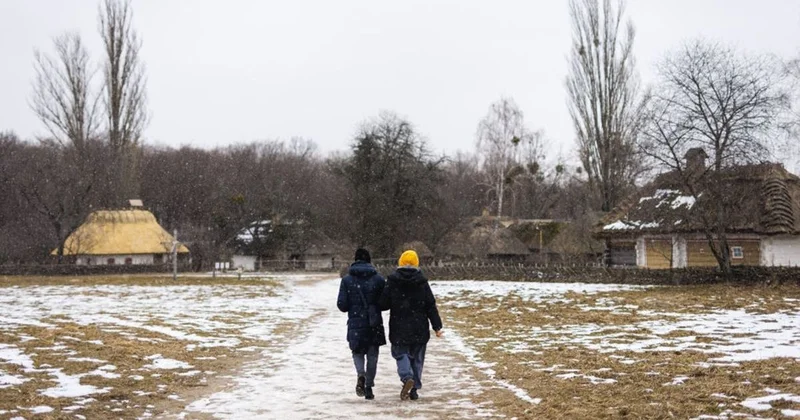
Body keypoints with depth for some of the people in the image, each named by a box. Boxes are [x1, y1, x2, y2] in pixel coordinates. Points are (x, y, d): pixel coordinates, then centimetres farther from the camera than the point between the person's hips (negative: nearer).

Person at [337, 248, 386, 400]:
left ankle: (361, 375, -14)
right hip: (374, 324, 0)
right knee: (372, 355, 13)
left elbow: (342, 305, -5)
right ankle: (369, 387, 13)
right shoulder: (378, 279, -3)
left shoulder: (347, 279, -3)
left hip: (355, 324, 0)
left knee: (357, 352, 14)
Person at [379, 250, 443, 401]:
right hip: (419, 329, 1)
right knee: (417, 358, 12)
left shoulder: (392, 282, -5)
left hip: (399, 329, -1)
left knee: (400, 354, 9)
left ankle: (407, 378, -17)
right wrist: (437, 326, 3)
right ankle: (414, 388, 11)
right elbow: (431, 306, -1)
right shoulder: (422, 282, -2)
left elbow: (383, 304, -4)